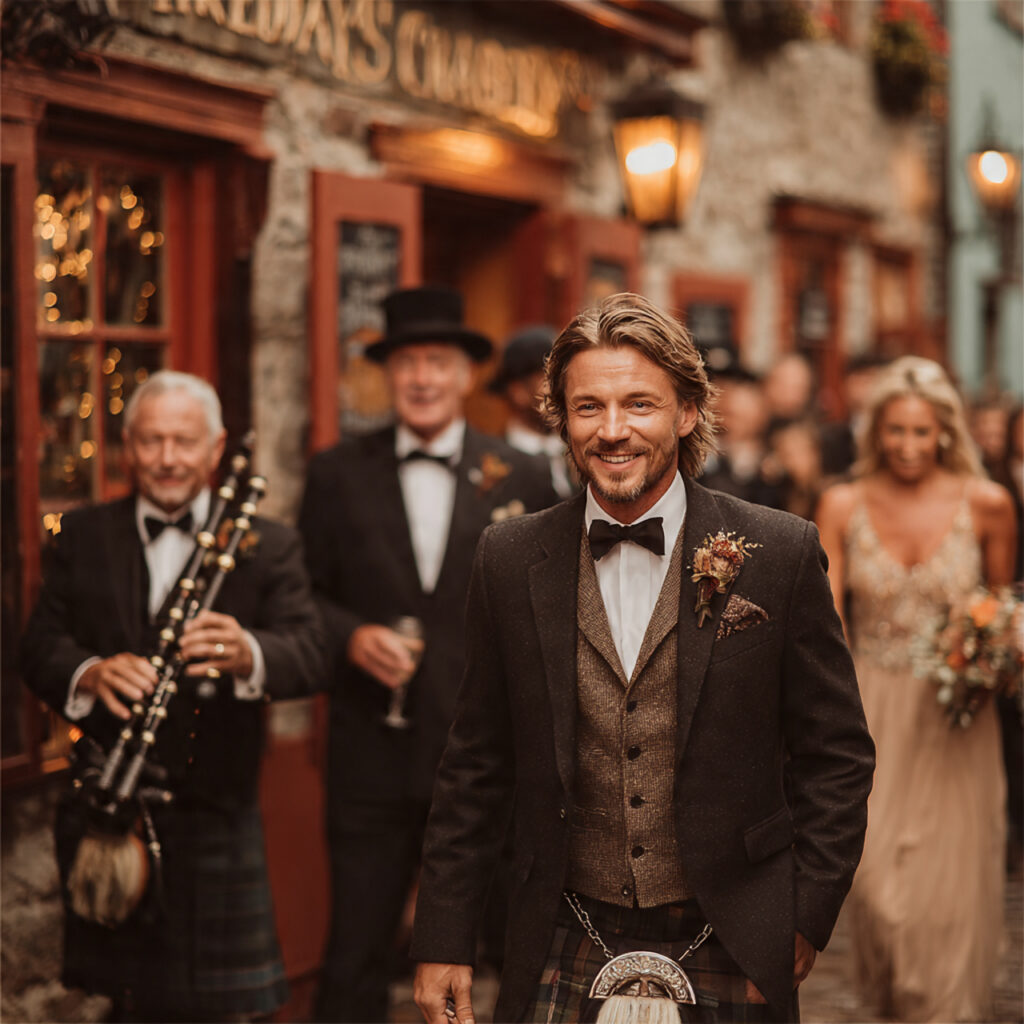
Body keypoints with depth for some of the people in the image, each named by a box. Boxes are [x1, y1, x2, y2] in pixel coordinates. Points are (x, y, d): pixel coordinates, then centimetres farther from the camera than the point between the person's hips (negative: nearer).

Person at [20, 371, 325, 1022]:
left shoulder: (267, 546, 3)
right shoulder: (82, 537, 10)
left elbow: (309, 657, -10)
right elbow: (40, 650, 2)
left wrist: (247, 654, -34)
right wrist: (89, 673, -22)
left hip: (214, 819, -2)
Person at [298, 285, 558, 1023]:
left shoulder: (522, 478, 5)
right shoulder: (338, 474, 5)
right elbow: (306, 595, 8)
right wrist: (351, 636, -12)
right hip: (374, 752, 0)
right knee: (356, 949, 4)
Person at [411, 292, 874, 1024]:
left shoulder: (782, 554, -5)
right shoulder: (510, 561, 1)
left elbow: (836, 756, 0)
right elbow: (478, 766, 5)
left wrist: (805, 920, -4)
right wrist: (444, 938, 4)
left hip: (727, 962, -1)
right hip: (565, 959, 1)